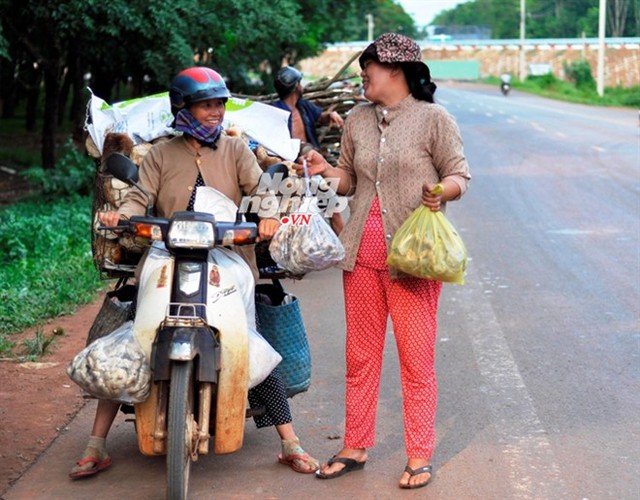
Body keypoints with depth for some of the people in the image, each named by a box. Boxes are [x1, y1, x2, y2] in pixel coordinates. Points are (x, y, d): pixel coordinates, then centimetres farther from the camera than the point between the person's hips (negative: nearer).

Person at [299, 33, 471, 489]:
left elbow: (460, 176, -2)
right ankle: (356, 447, 21)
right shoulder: (358, 120, 13)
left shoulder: (434, 119, -3)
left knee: (416, 358, -1)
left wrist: (440, 192, -23)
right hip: (361, 254, 5)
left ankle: (420, 457, 9)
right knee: (360, 355, 11)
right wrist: (326, 170, -2)